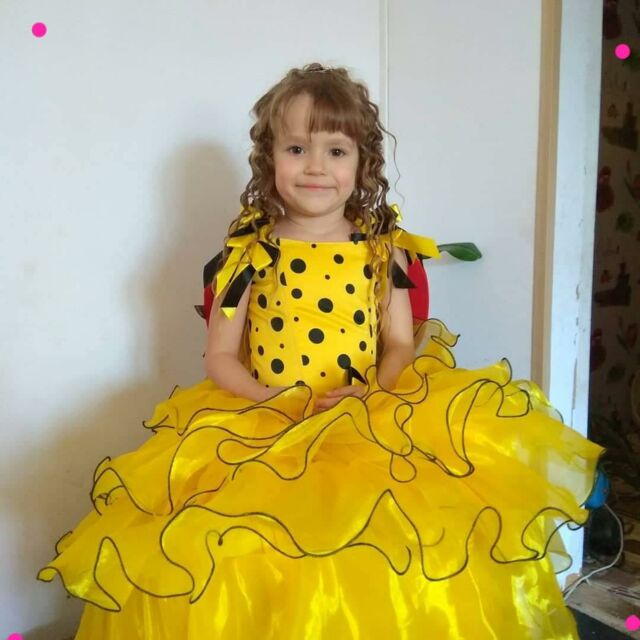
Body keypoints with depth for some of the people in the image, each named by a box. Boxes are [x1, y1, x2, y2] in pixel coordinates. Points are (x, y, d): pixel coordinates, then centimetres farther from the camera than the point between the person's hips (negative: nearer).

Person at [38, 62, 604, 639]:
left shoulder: (383, 250, 5)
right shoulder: (251, 252, 1)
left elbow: (401, 345, 7)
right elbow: (220, 358, 3)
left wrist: (373, 397, -12)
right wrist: (273, 401, -13)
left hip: (371, 427, 1)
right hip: (263, 427, 0)